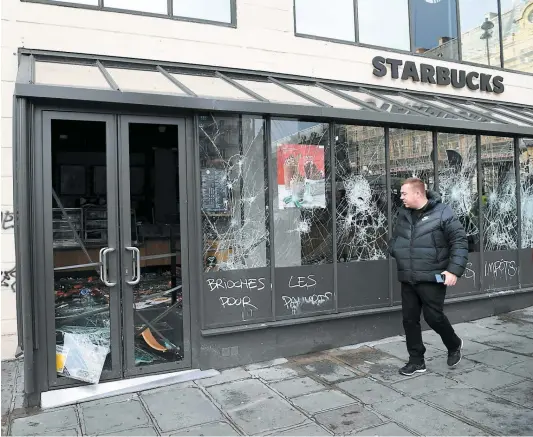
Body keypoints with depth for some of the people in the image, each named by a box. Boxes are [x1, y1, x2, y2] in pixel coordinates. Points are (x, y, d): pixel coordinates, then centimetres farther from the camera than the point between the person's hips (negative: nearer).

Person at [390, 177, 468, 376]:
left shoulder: (442, 213, -9)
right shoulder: (403, 214, 9)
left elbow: (459, 242, -10)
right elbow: (395, 239, 22)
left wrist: (454, 270, -17)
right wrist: (395, 250, 1)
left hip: (431, 278, -6)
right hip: (407, 279, 6)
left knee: (434, 316, 1)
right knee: (409, 319, 8)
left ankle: (454, 345, 32)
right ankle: (417, 361, 22)